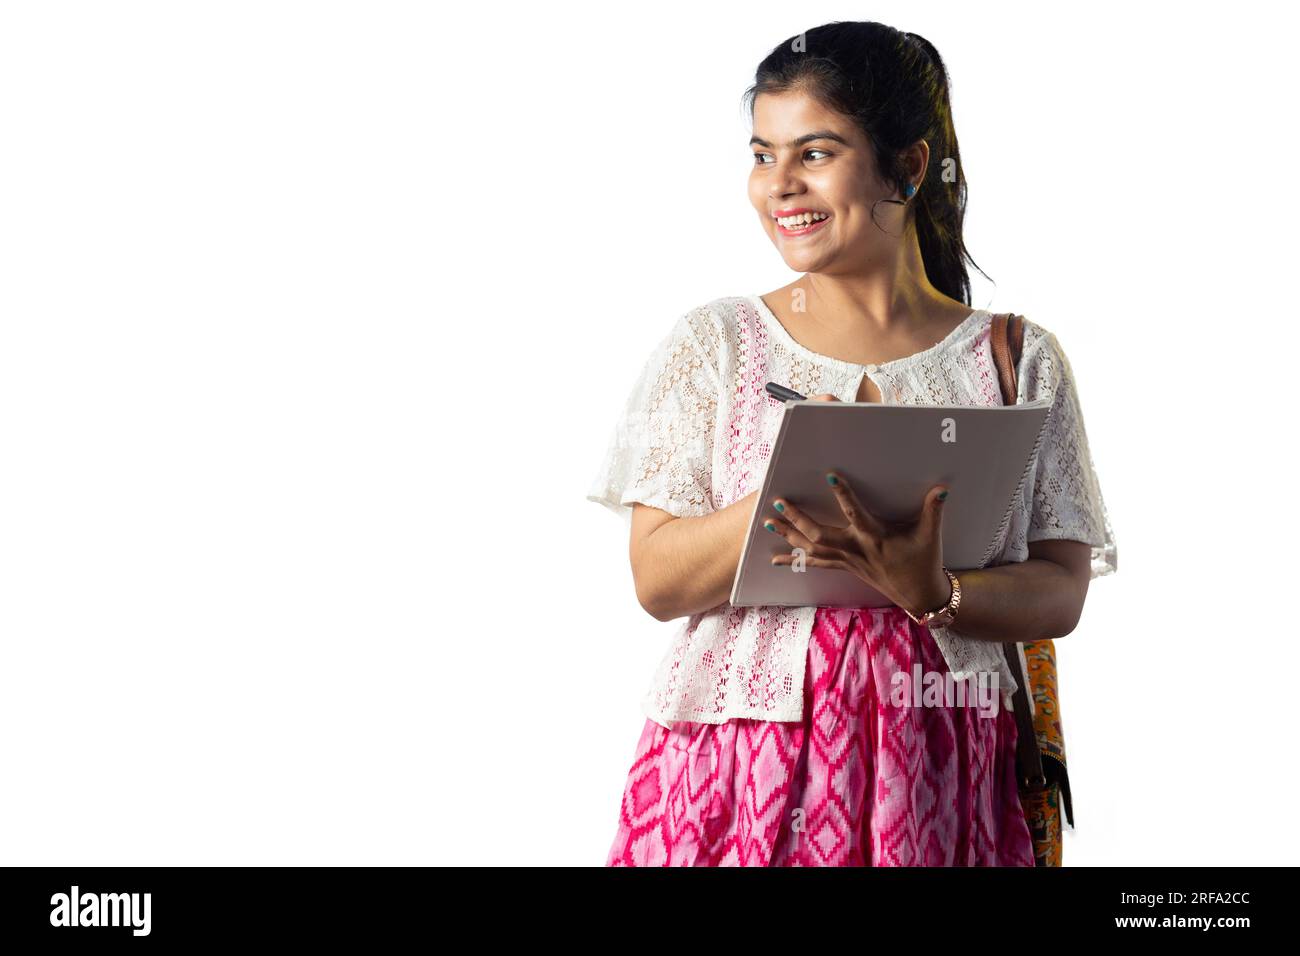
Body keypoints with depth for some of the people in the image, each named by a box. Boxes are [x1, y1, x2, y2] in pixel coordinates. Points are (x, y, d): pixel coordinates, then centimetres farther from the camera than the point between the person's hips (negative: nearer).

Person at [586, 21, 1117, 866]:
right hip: (741, 763, 0)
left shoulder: (1020, 360, 5)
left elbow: (1061, 594, 0)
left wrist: (934, 594, -19)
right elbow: (659, 580, -3)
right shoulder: (713, 345, 5)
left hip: (943, 762, 0)